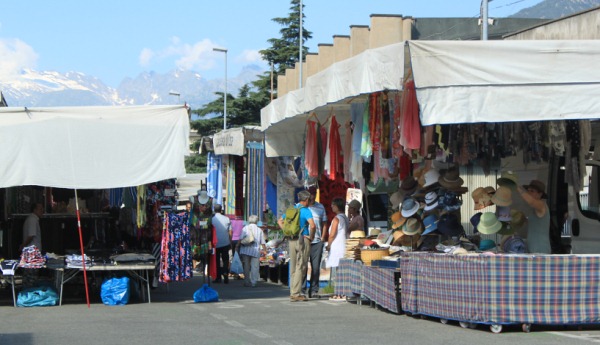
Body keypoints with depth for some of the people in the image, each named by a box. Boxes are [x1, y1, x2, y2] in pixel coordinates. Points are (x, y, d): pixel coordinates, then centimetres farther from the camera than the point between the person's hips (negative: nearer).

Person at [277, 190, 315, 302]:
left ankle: (293, 292, 15)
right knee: (301, 267, -2)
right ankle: (296, 293, -4)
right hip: (303, 240, -6)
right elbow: (312, 225, -24)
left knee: (293, 267, 12)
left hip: (291, 240, 6)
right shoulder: (306, 211, -10)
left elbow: (280, 221, 19)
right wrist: (311, 236, -9)